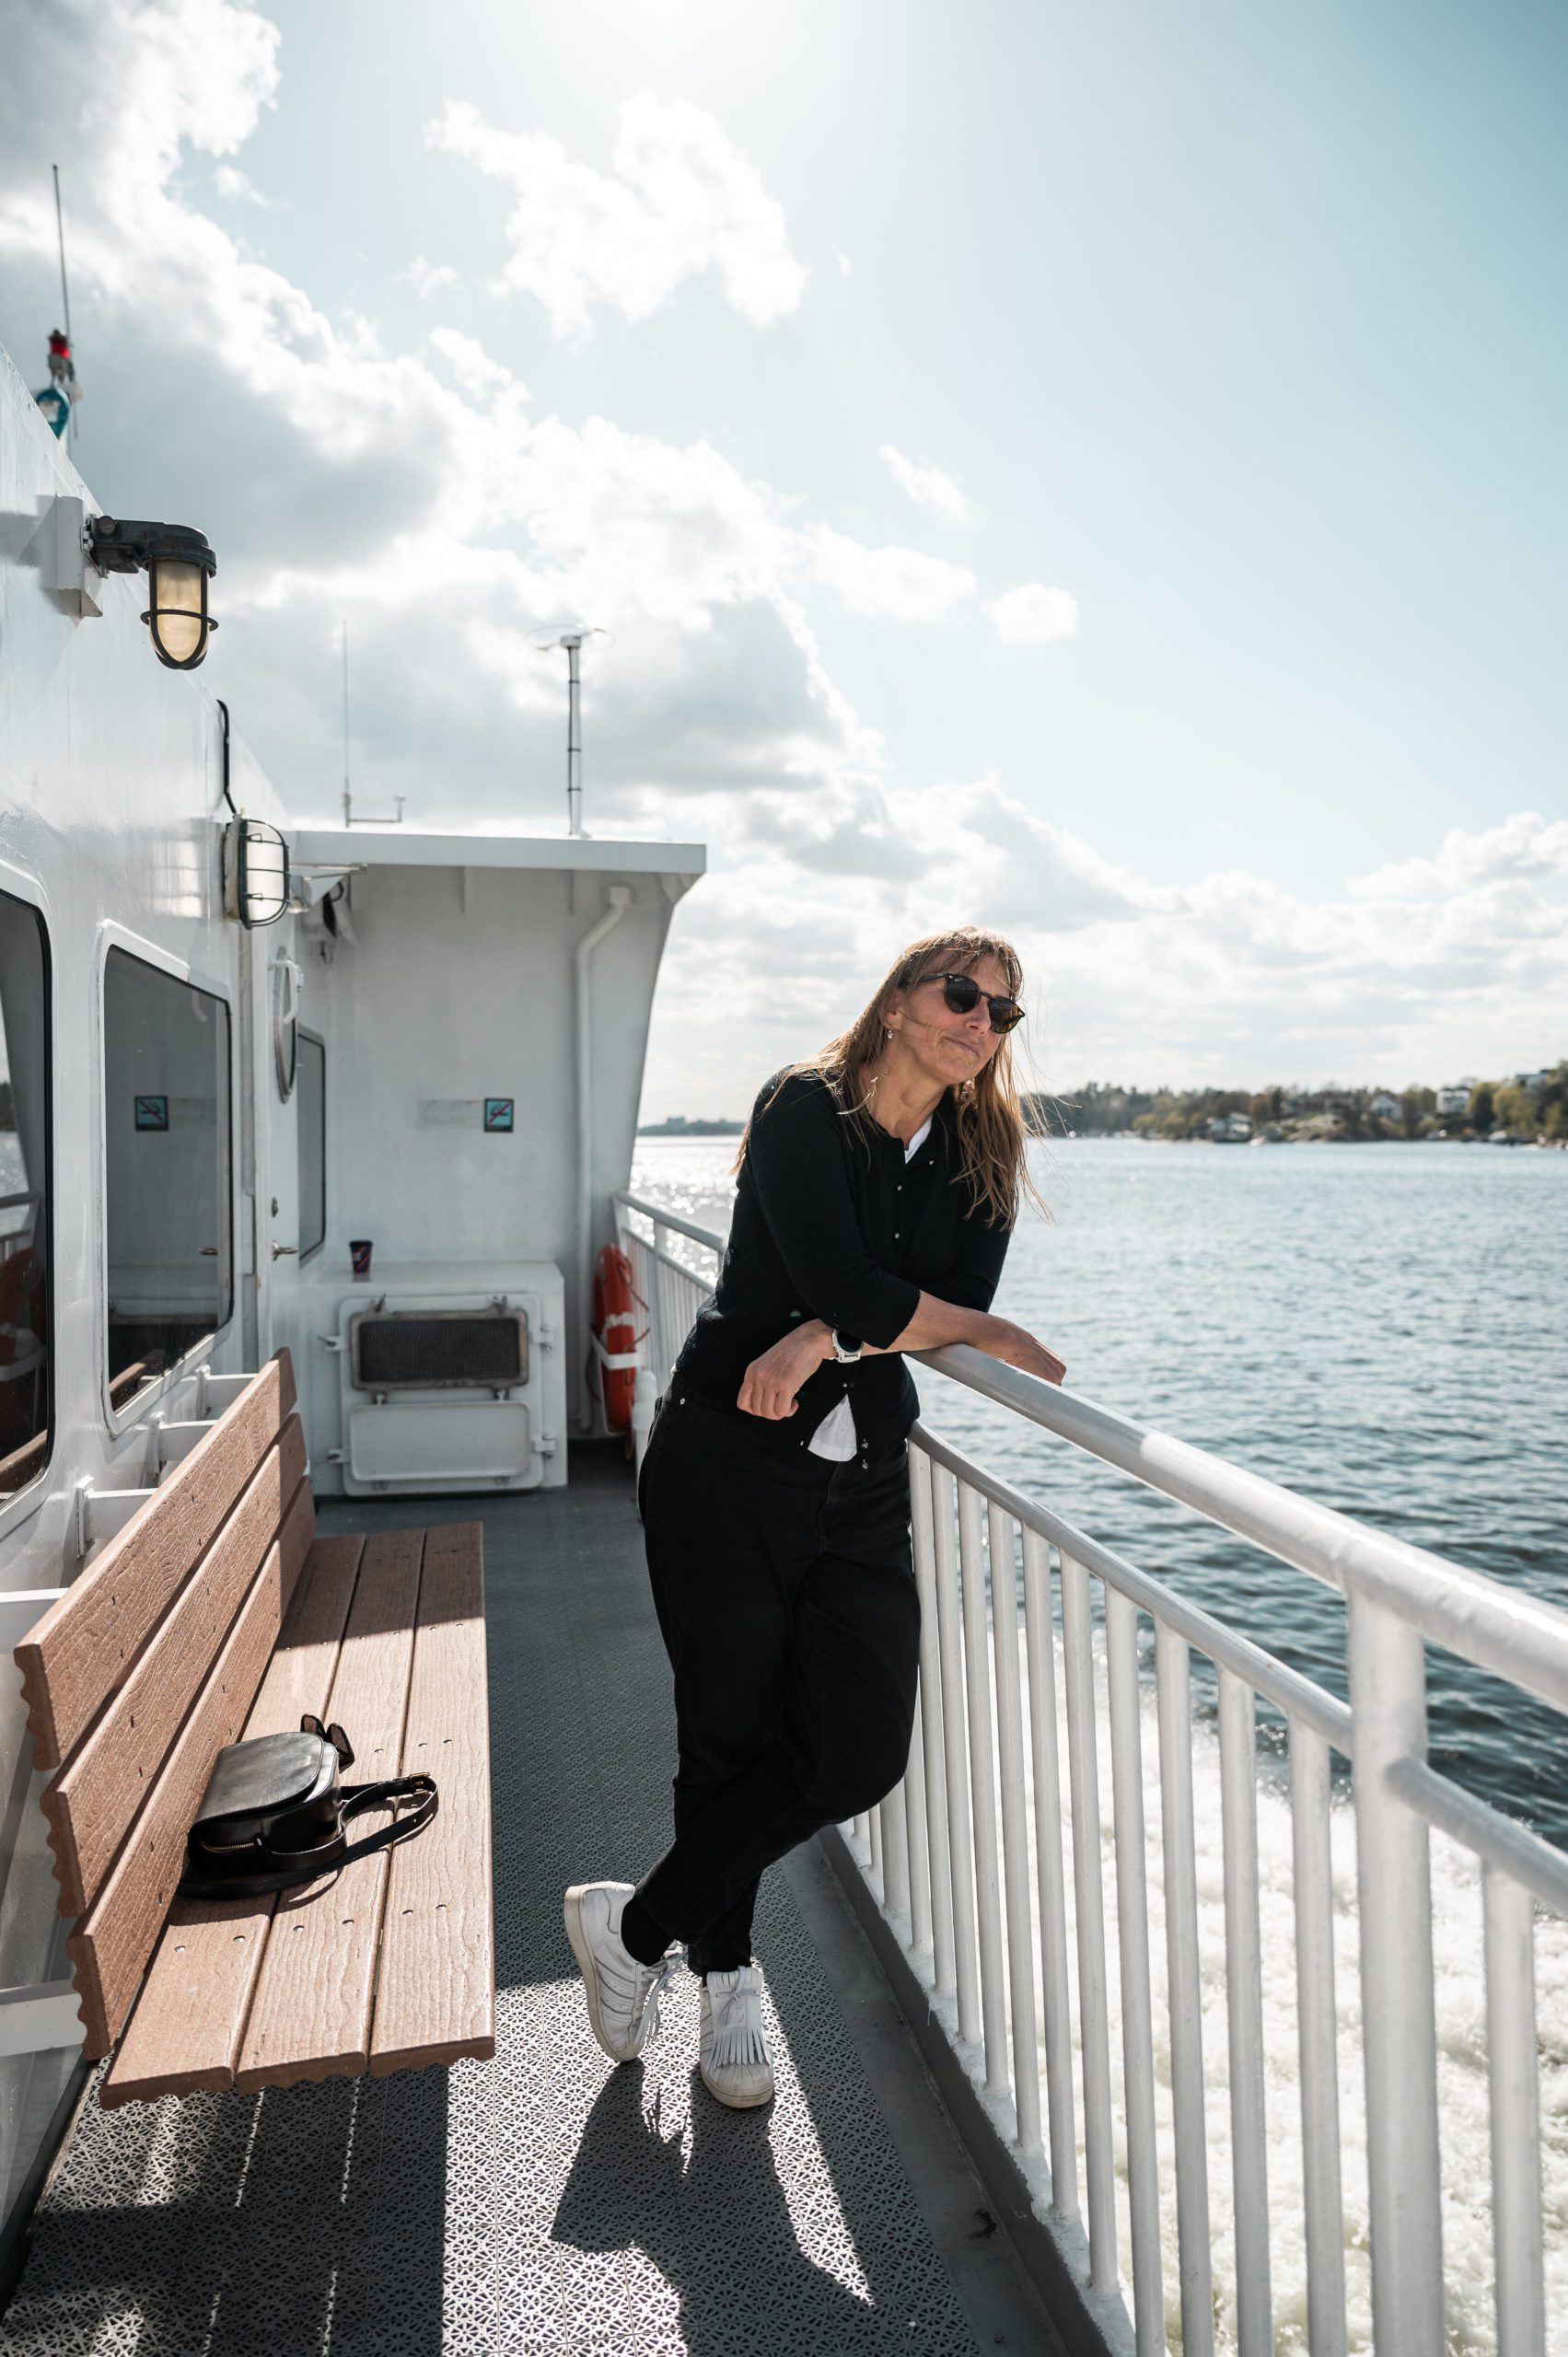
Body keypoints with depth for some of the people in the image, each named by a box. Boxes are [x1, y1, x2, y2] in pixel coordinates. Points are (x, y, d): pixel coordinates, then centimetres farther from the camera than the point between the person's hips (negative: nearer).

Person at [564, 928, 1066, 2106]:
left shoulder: (982, 1163, 8)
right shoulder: (805, 1109, -8)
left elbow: (959, 1301, -6)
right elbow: (845, 1288, -19)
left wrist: (826, 1340, -21)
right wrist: (1001, 1339, -9)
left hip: (865, 1485, 5)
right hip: (730, 1466, -5)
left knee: (863, 1750, -1)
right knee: (732, 1731, 5)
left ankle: (639, 1924, 20)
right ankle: (724, 1974, 32)